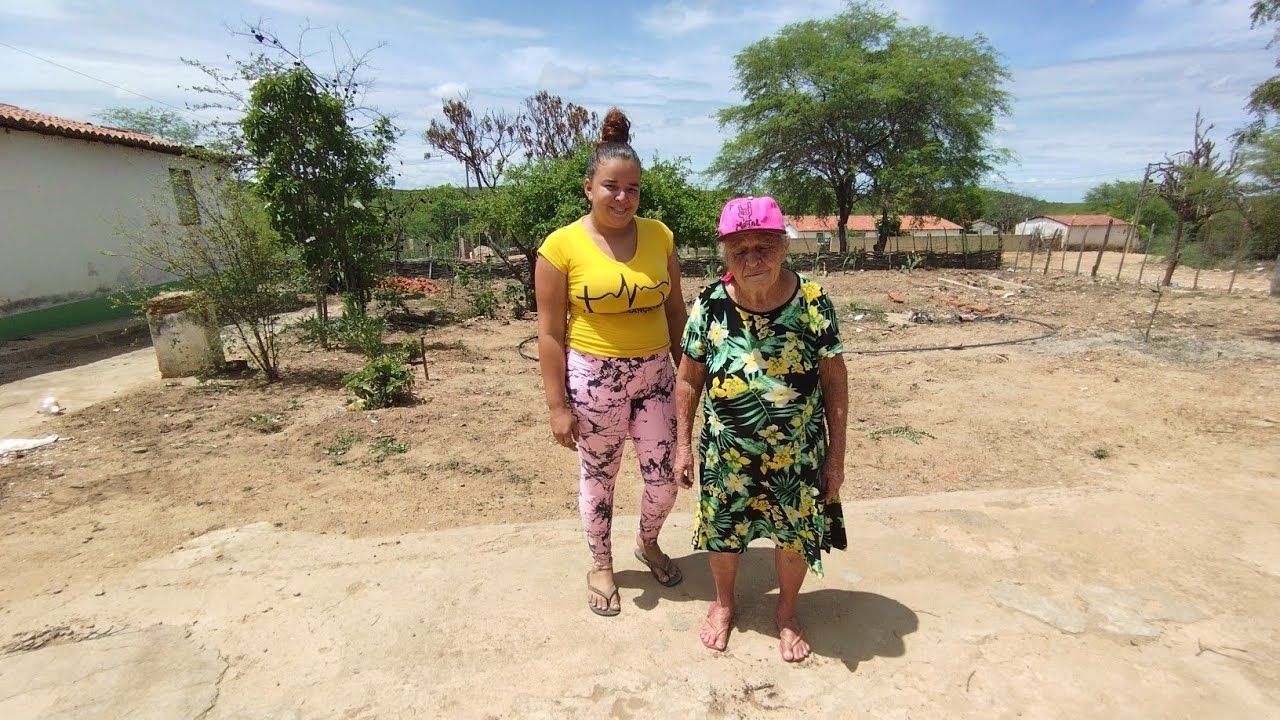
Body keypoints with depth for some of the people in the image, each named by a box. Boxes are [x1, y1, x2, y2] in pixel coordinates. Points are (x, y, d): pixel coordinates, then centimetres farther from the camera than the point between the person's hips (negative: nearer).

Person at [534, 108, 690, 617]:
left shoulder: (659, 236, 0)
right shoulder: (562, 246, -11)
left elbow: (676, 310, 8)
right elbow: (549, 333, -9)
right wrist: (557, 405, -10)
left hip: (655, 374, 3)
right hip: (593, 378, -3)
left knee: (665, 477, 10)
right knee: (598, 477, 14)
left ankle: (648, 543, 43)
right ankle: (601, 565, 39)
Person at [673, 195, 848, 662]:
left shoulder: (812, 301, -15)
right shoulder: (709, 305, -14)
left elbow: (835, 381, -7)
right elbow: (688, 379, -3)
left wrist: (836, 456, -5)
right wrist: (683, 445, 0)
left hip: (797, 454, 0)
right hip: (727, 454, 1)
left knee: (795, 535, 18)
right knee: (723, 532, 20)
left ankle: (787, 611, 49)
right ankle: (724, 603, 51)